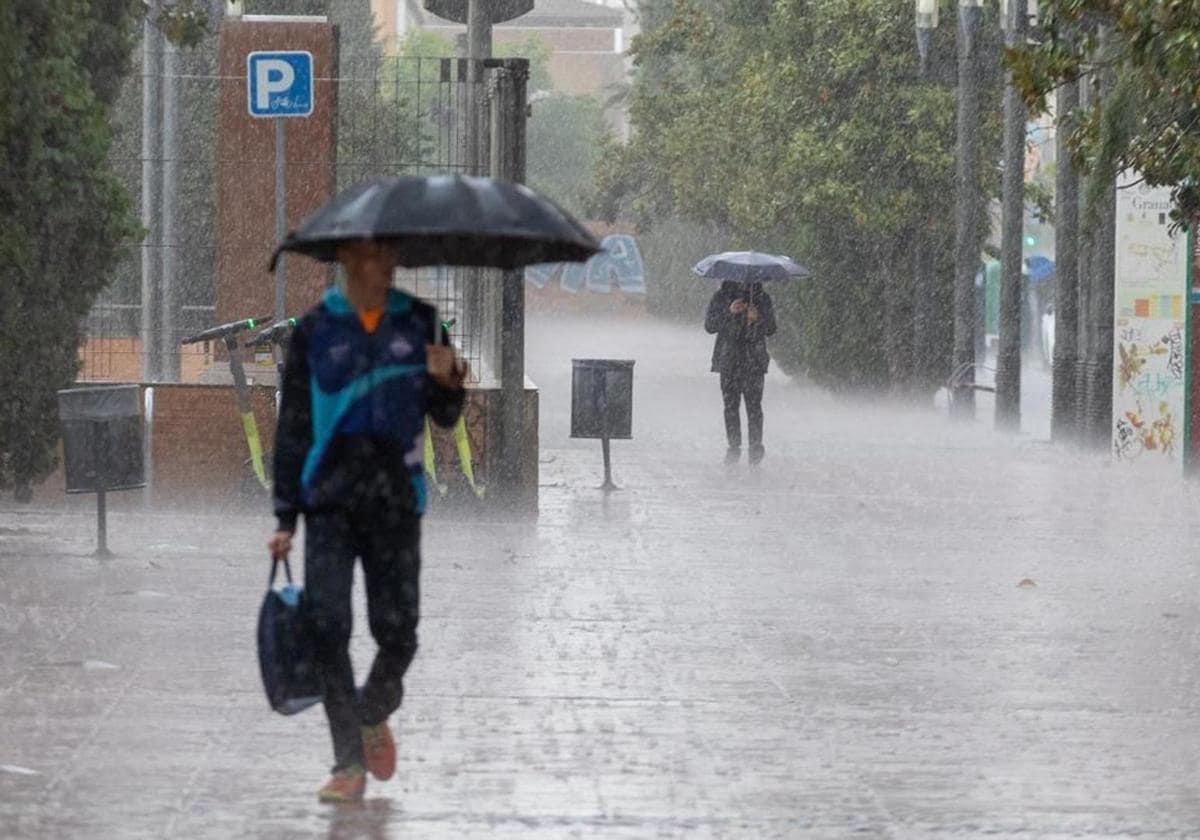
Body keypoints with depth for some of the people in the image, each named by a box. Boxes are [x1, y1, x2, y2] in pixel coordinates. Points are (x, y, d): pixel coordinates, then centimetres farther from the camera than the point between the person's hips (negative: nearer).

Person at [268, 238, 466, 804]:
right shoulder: (315, 330, 4)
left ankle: (374, 715, 31)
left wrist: (447, 384, -11)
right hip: (331, 500, -1)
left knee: (396, 631, -1)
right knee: (327, 626, -10)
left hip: (396, 501, 1)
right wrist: (285, 514, 3)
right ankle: (349, 763, -4)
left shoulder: (418, 323, 8)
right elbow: (292, 426, 6)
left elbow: (444, 417, 13)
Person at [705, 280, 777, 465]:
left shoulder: (762, 298, 8)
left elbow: (771, 329, 7)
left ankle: (756, 446, 0)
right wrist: (729, 312, -14)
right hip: (728, 361, 1)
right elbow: (709, 325, 0)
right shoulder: (721, 297, 7)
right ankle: (734, 446, 8)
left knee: (754, 405, -7)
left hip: (754, 361, -1)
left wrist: (757, 319, -13)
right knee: (731, 405, 0)